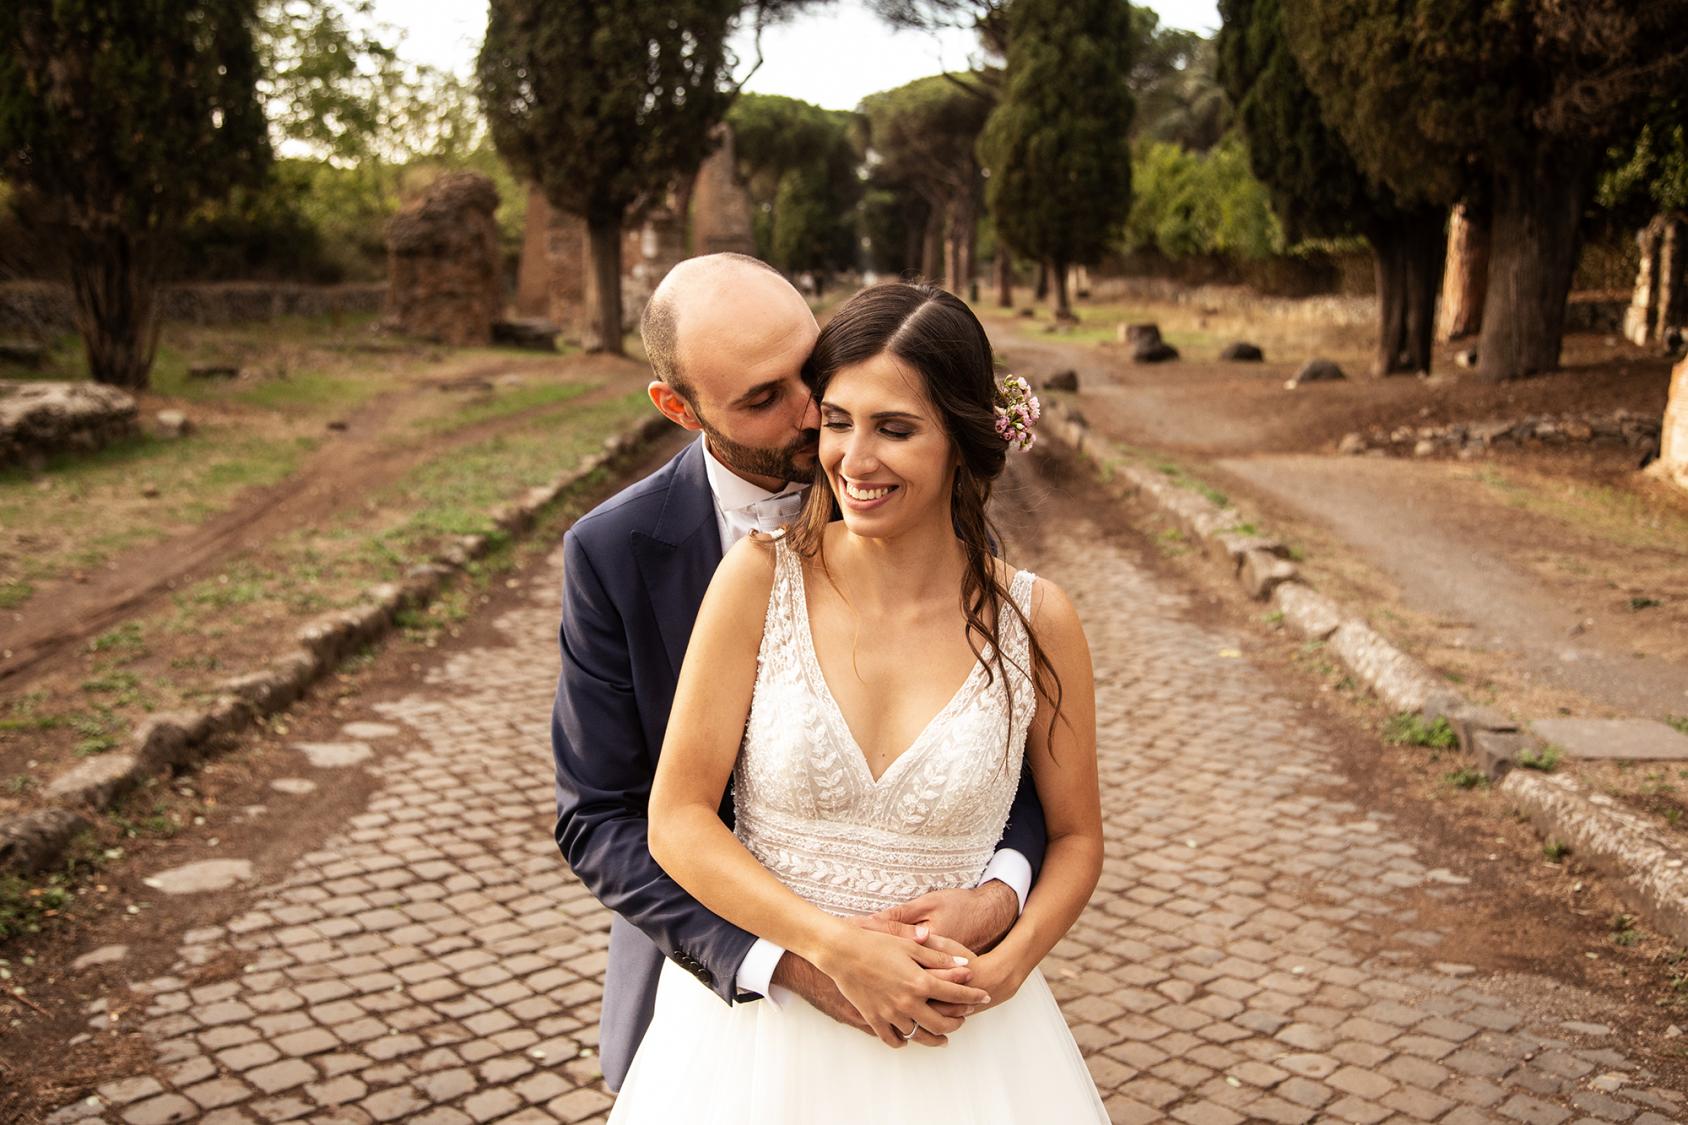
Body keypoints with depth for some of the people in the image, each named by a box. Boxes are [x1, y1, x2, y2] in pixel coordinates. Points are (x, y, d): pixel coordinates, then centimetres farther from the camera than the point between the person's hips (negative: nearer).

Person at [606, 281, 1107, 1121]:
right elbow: (677, 821, -10)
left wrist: (1007, 965, -13)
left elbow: (1074, 837, 4)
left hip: (953, 1041, 1)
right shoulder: (761, 578, -11)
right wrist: (838, 949, -18)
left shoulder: (1036, 621, -9)